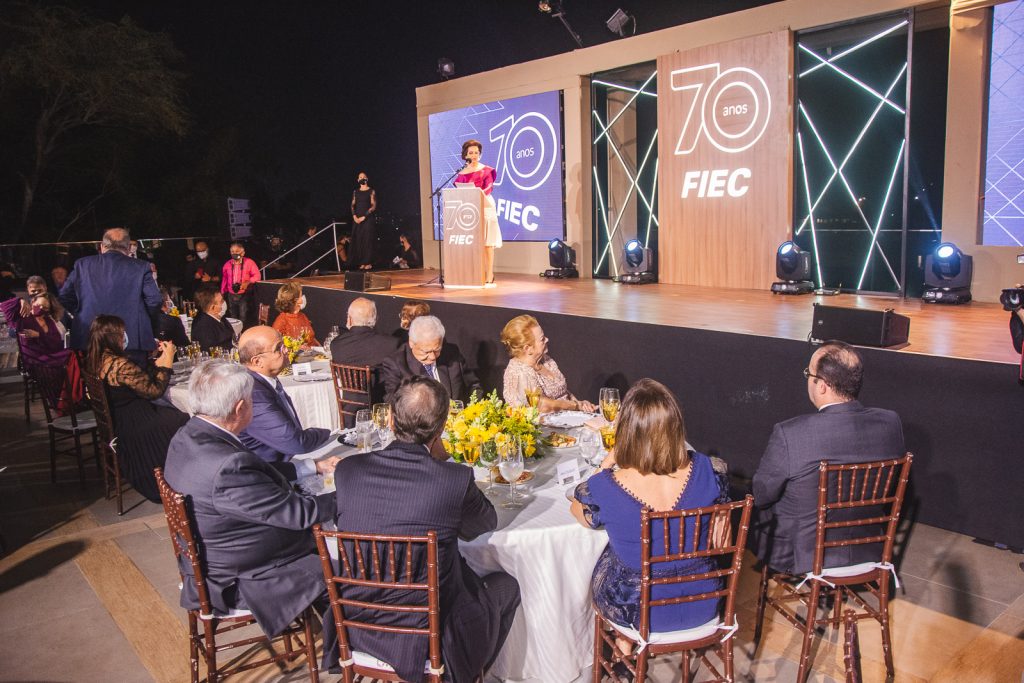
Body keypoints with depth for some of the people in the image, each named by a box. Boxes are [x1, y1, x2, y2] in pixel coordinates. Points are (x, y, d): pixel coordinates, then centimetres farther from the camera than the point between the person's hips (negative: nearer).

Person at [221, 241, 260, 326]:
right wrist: (222, 294, 12)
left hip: (244, 295, -4)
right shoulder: (227, 264, 8)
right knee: (233, 319, 10)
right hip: (231, 296, 4)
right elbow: (224, 280, 13)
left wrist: (248, 282, -24)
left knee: (243, 318, -10)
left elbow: (257, 276, -8)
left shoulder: (249, 262, -3)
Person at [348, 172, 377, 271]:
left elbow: (373, 206, -5)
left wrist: (364, 217, -12)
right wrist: (355, 216, -6)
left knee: (368, 240, -7)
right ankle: (361, 263, 1)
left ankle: (368, 263, -7)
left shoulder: (371, 191, 1)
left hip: (368, 219, -4)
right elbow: (353, 205, 11)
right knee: (358, 240, -1)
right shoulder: (355, 192, 15)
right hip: (357, 219, 5)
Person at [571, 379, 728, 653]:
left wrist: (607, 464, -1)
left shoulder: (606, 488, -29)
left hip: (640, 613, -2)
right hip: (703, 607, 3)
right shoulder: (702, 469, -21)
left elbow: (577, 510, -3)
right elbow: (719, 535, -4)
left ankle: (623, 644, 47)